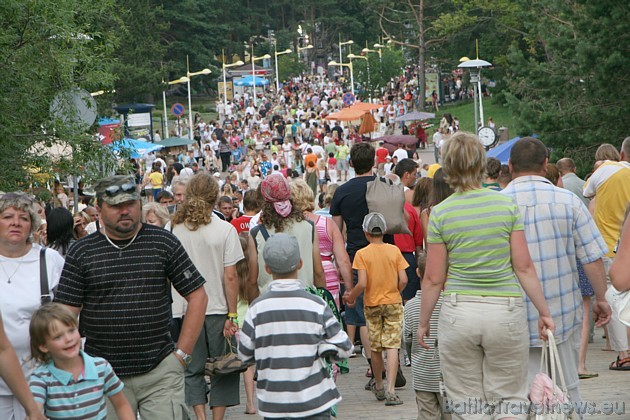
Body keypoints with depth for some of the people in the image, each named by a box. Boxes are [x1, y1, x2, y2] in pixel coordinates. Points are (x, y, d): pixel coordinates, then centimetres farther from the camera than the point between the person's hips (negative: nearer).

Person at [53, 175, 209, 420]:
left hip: (161, 372, -1)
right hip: (102, 376, 1)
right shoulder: (81, 252, 3)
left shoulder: (164, 243, 2)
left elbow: (197, 297, 5)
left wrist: (182, 354, 0)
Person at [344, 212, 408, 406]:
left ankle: (379, 387, 28)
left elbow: (362, 283, -16)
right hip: (393, 303, 0)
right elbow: (403, 280, -6)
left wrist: (351, 296, 2)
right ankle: (390, 390, -16)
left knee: (375, 348, 12)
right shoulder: (394, 250, -2)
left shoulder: (362, 254, -9)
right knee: (392, 346, -4)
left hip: (372, 305, 0)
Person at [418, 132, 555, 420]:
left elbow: (433, 279, -1)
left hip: (458, 312, 0)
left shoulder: (440, 214, -3)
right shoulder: (507, 205, -2)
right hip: (505, 310, 0)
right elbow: (524, 267, -2)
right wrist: (544, 312, 6)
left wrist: (423, 322, 11)